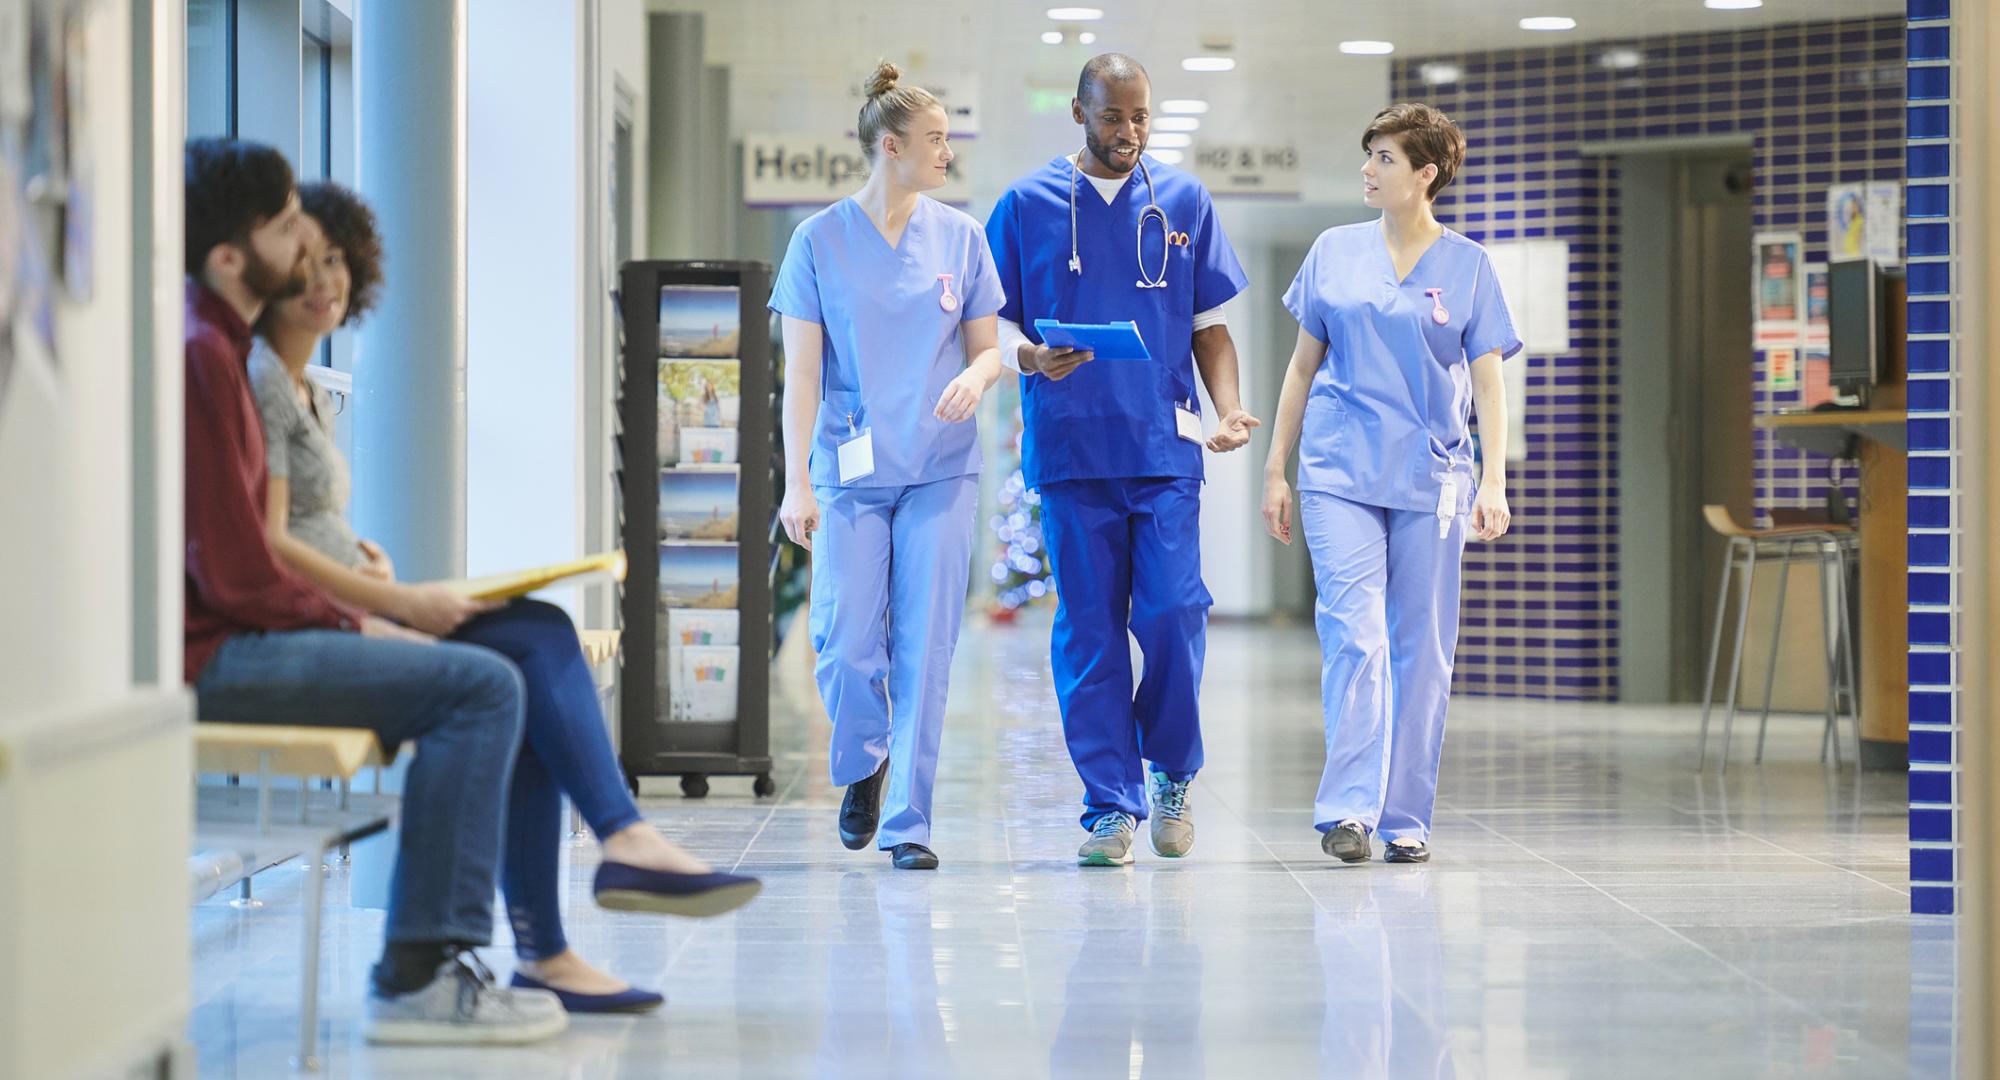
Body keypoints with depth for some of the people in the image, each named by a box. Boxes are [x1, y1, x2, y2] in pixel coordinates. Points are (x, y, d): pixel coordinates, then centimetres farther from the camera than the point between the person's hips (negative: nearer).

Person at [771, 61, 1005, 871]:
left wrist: (976, 377, -14)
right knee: (846, 645, -5)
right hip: (852, 471, -1)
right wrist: (797, 483, -8)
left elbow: (987, 348, 11)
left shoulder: (959, 236, 5)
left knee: (924, 649, -3)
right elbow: (801, 370, -2)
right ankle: (863, 766, 25)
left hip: (940, 470, 1)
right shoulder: (821, 240, 0)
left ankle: (907, 820, 4)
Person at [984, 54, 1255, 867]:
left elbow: (1209, 324, 12)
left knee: (1173, 611, -9)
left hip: (1165, 443, 0)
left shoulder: (1184, 203, 10)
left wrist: (1229, 408, -4)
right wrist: (1030, 357, -14)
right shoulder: (1026, 205, 6)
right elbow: (994, 320, 8)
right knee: (1088, 628, -1)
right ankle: (1111, 807, 6)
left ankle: (1171, 771, 15)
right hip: (1070, 446, 0)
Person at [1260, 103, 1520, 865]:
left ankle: (1406, 818, 11)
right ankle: (1349, 808, -15)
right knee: (1354, 634, -13)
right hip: (1341, 471, 0)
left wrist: (1494, 481, -7)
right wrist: (1276, 469, 9)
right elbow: (1303, 366, 12)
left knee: (1422, 648, 3)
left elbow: (1487, 380, 3)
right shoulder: (1334, 253, 8)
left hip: (1430, 479, 0)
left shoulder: (1467, 265, 5)